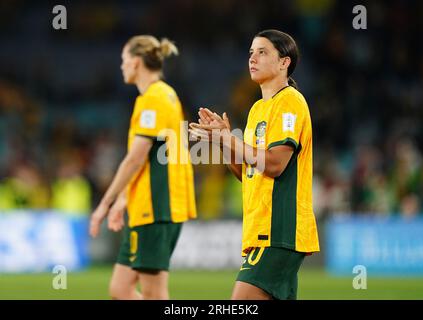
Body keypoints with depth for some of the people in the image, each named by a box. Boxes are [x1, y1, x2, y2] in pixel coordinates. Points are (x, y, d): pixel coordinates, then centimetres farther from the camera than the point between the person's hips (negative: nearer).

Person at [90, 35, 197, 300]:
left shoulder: (152, 99, -12)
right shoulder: (167, 95, 18)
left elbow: (135, 159, -16)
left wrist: (105, 204, -11)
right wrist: (122, 201, 24)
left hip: (154, 209, -10)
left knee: (154, 294, -7)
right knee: (120, 289, 10)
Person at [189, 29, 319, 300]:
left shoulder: (290, 101, -9)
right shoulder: (258, 108, 20)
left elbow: (275, 164, -19)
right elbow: (246, 173, 21)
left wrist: (227, 140, -17)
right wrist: (222, 138, 7)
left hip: (279, 230, -10)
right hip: (261, 229, 10)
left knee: (242, 300, -17)